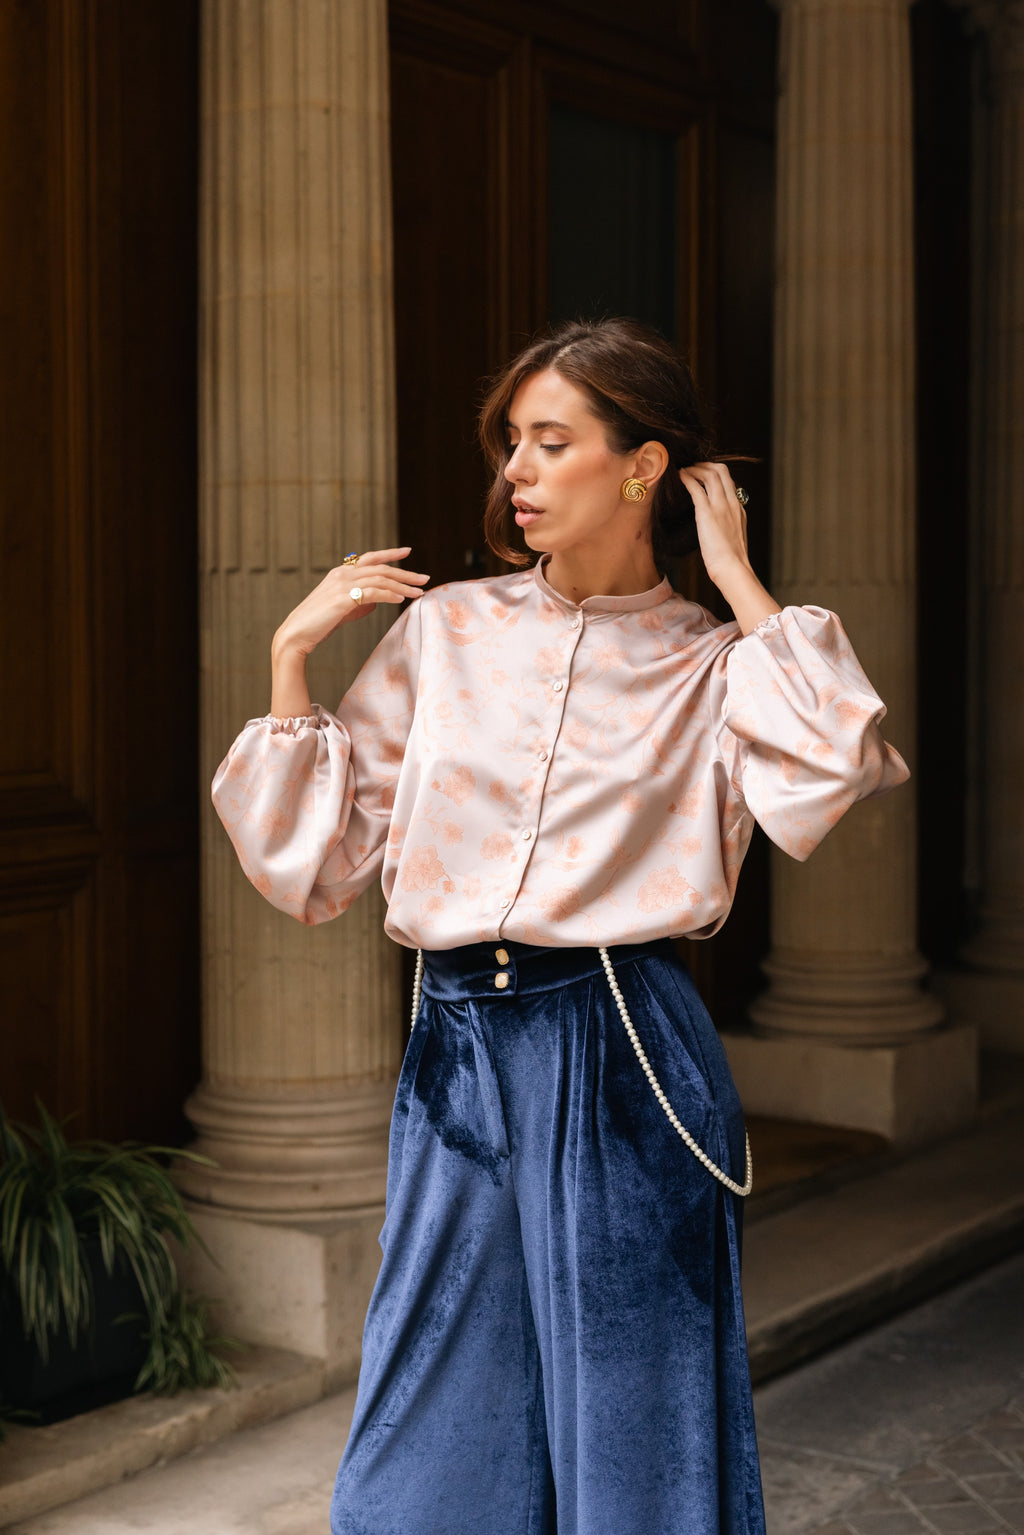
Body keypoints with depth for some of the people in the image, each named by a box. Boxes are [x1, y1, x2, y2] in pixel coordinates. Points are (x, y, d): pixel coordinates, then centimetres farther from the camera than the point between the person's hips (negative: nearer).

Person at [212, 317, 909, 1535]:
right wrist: (292, 658, -1)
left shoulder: (709, 668, 2)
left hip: (624, 1065, -2)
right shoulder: (441, 631, 7)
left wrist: (736, 580, -10)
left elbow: (830, 772, -21)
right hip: (461, 1057, 2)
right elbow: (310, 868, 5)